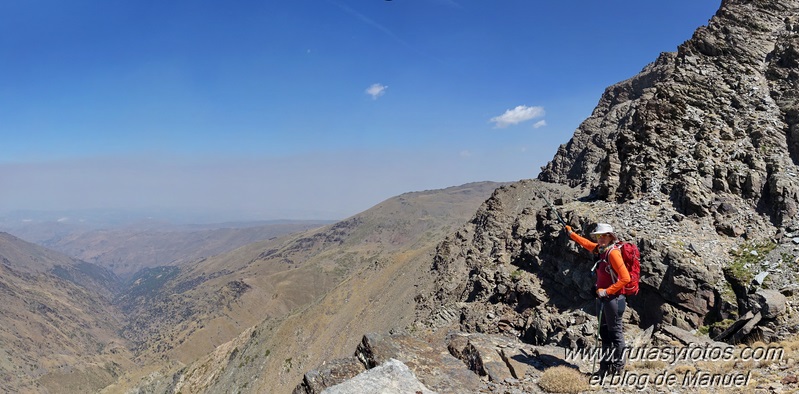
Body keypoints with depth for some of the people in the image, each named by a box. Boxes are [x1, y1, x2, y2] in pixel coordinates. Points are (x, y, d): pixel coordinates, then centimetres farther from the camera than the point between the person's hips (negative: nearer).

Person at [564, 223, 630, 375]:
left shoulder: (613, 252, -18)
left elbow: (625, 278, -22)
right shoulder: (601, 250, 7)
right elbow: (587, 244, 29)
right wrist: (571, 234, 39)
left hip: (613, 298, -9)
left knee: (615, 332, 1)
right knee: (604, 332, 14)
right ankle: (606, 365, 24)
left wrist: (607, 291, -19)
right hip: (603, 298, 9)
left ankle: (618, 366, 13)